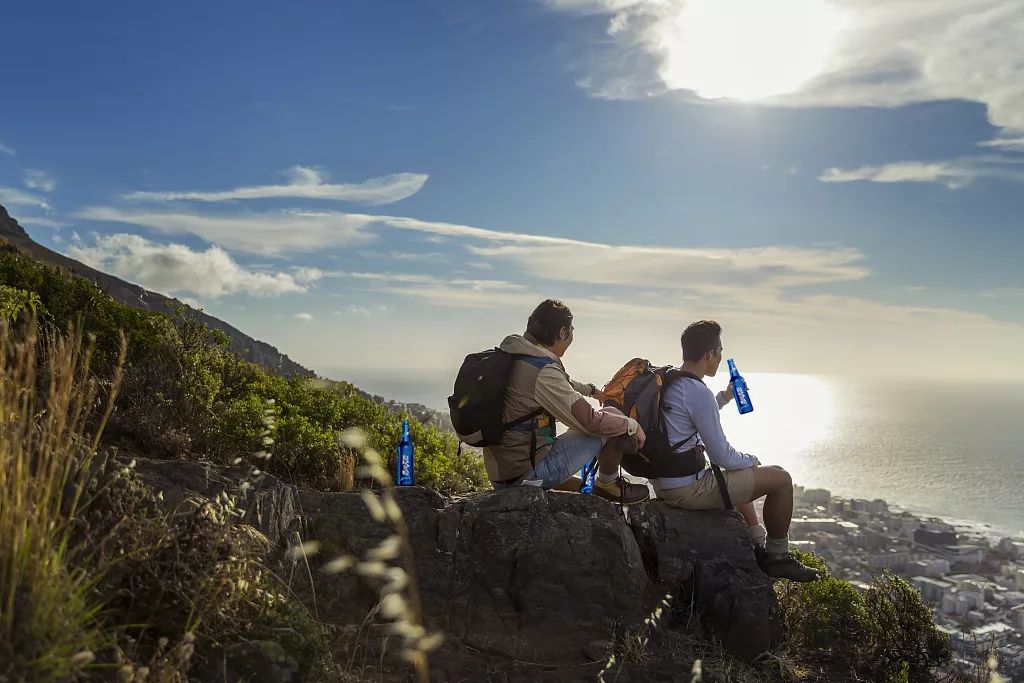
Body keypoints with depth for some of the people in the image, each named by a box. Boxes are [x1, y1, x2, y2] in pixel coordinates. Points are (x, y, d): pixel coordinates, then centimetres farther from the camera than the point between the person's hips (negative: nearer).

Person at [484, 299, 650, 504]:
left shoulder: (512, 356, 6)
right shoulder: (544, 371, -22)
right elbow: (591, 422, -20)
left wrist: (592, 390, 39)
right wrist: (632, 425, -3)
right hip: (528, 474, -9)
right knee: (613, 418, -2)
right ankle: (608, 484, 16)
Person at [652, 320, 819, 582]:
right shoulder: (699, 393, -23)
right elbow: (722, 456, -18)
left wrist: (725, 397, 29)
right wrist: (752, 460, 2)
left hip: (663, 484, 10)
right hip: (688, 489, -10)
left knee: (741, 474, 34)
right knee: (780, 478, 1)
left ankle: (757, 547, 39)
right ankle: (777, 557, 18)